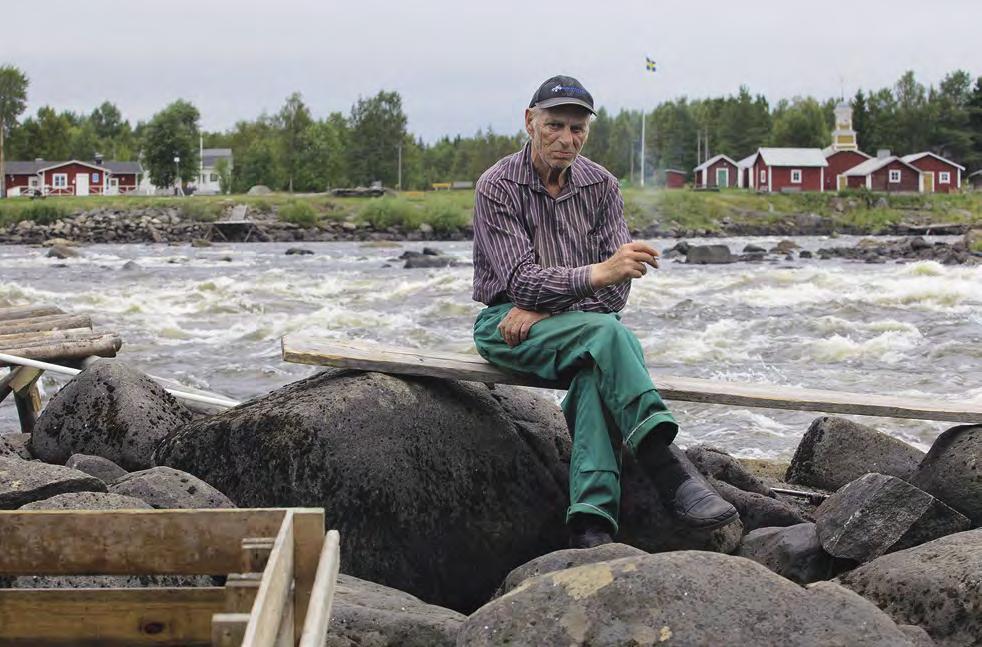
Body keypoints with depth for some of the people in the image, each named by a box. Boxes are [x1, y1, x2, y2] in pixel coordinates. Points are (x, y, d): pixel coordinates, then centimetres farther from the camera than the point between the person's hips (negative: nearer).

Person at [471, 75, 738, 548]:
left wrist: (543, 310, -17)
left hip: (580, 328, 4)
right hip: (506, 323, -3)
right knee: (605, 332, -34)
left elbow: (615, 287, -2)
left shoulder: (601, 186, 6)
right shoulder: (497, 187, -7)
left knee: (597, 369, -34)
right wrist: (597, 274, -34)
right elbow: (521, 280, -18)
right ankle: (669, 477, -43)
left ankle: (592, 522, -47)